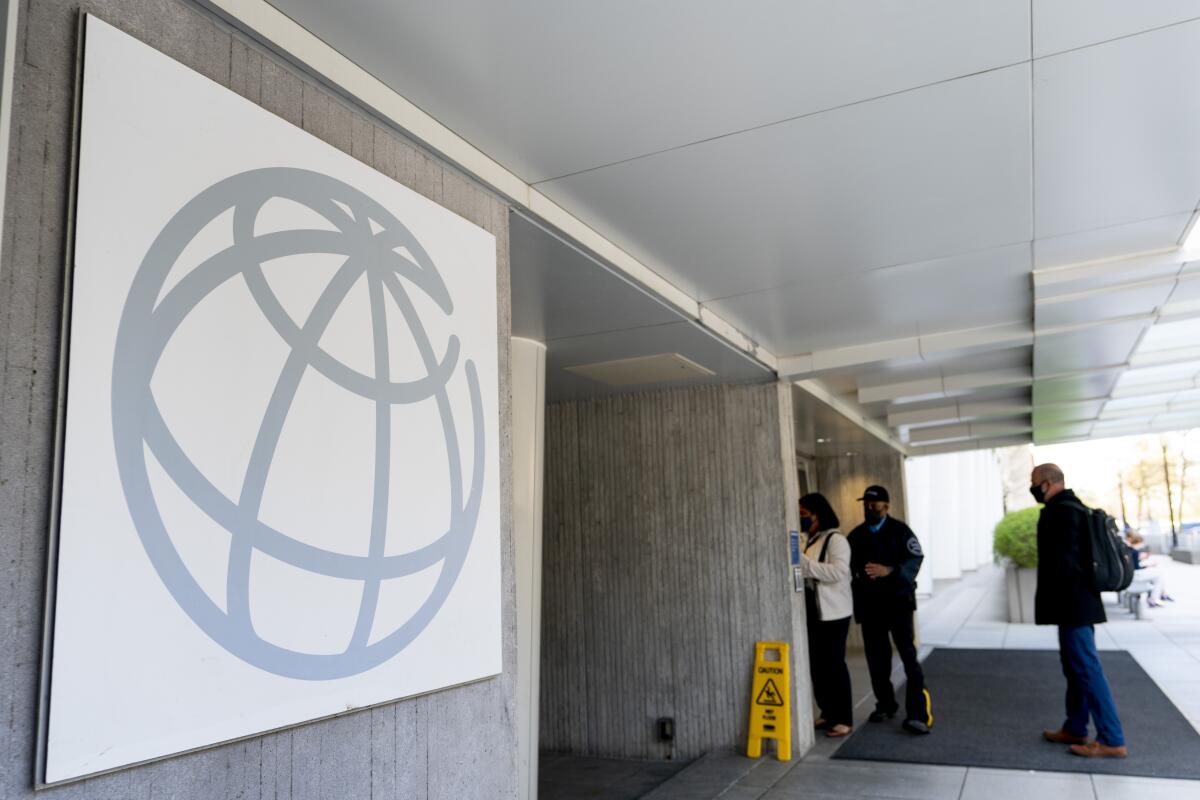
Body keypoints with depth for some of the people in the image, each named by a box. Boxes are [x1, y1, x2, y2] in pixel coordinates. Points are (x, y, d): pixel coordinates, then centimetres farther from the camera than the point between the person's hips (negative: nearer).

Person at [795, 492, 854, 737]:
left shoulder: (836, 539, -10)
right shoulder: (805, 540, 12)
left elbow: (838, 572, -23)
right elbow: (801, 571, 14)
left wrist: (804, 562, -25)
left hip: (832, 612, -7)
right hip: (811, 611, 7)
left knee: (834, 664, -2)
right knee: (816, 663, 11)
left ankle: (843, 719, 7)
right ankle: (827, 713, 23)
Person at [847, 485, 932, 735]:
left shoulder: (899, 530, -2)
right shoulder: (856, 535, 10)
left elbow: (915, 560, -12)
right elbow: (849, 567, 11)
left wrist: (889, 571, -26)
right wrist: (856, 595, -2)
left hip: (897, 600, -4)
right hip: (869, 604, 4)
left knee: (908, 654, -9)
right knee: (876, 656, 9)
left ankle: (918, 713, -6)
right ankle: (885, 705, 24)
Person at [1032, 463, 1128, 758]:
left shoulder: (1062, 511, -17)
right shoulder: (1073, 507, 15)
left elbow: (1063, 560, -22)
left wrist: (1054, 605, -17)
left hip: (1072, 604, -11)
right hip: (1079, 601, 11)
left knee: (1087, 669, -6)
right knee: (1077, 667, 16)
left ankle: (1112, 740, 0)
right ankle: (1075, 729, 26)